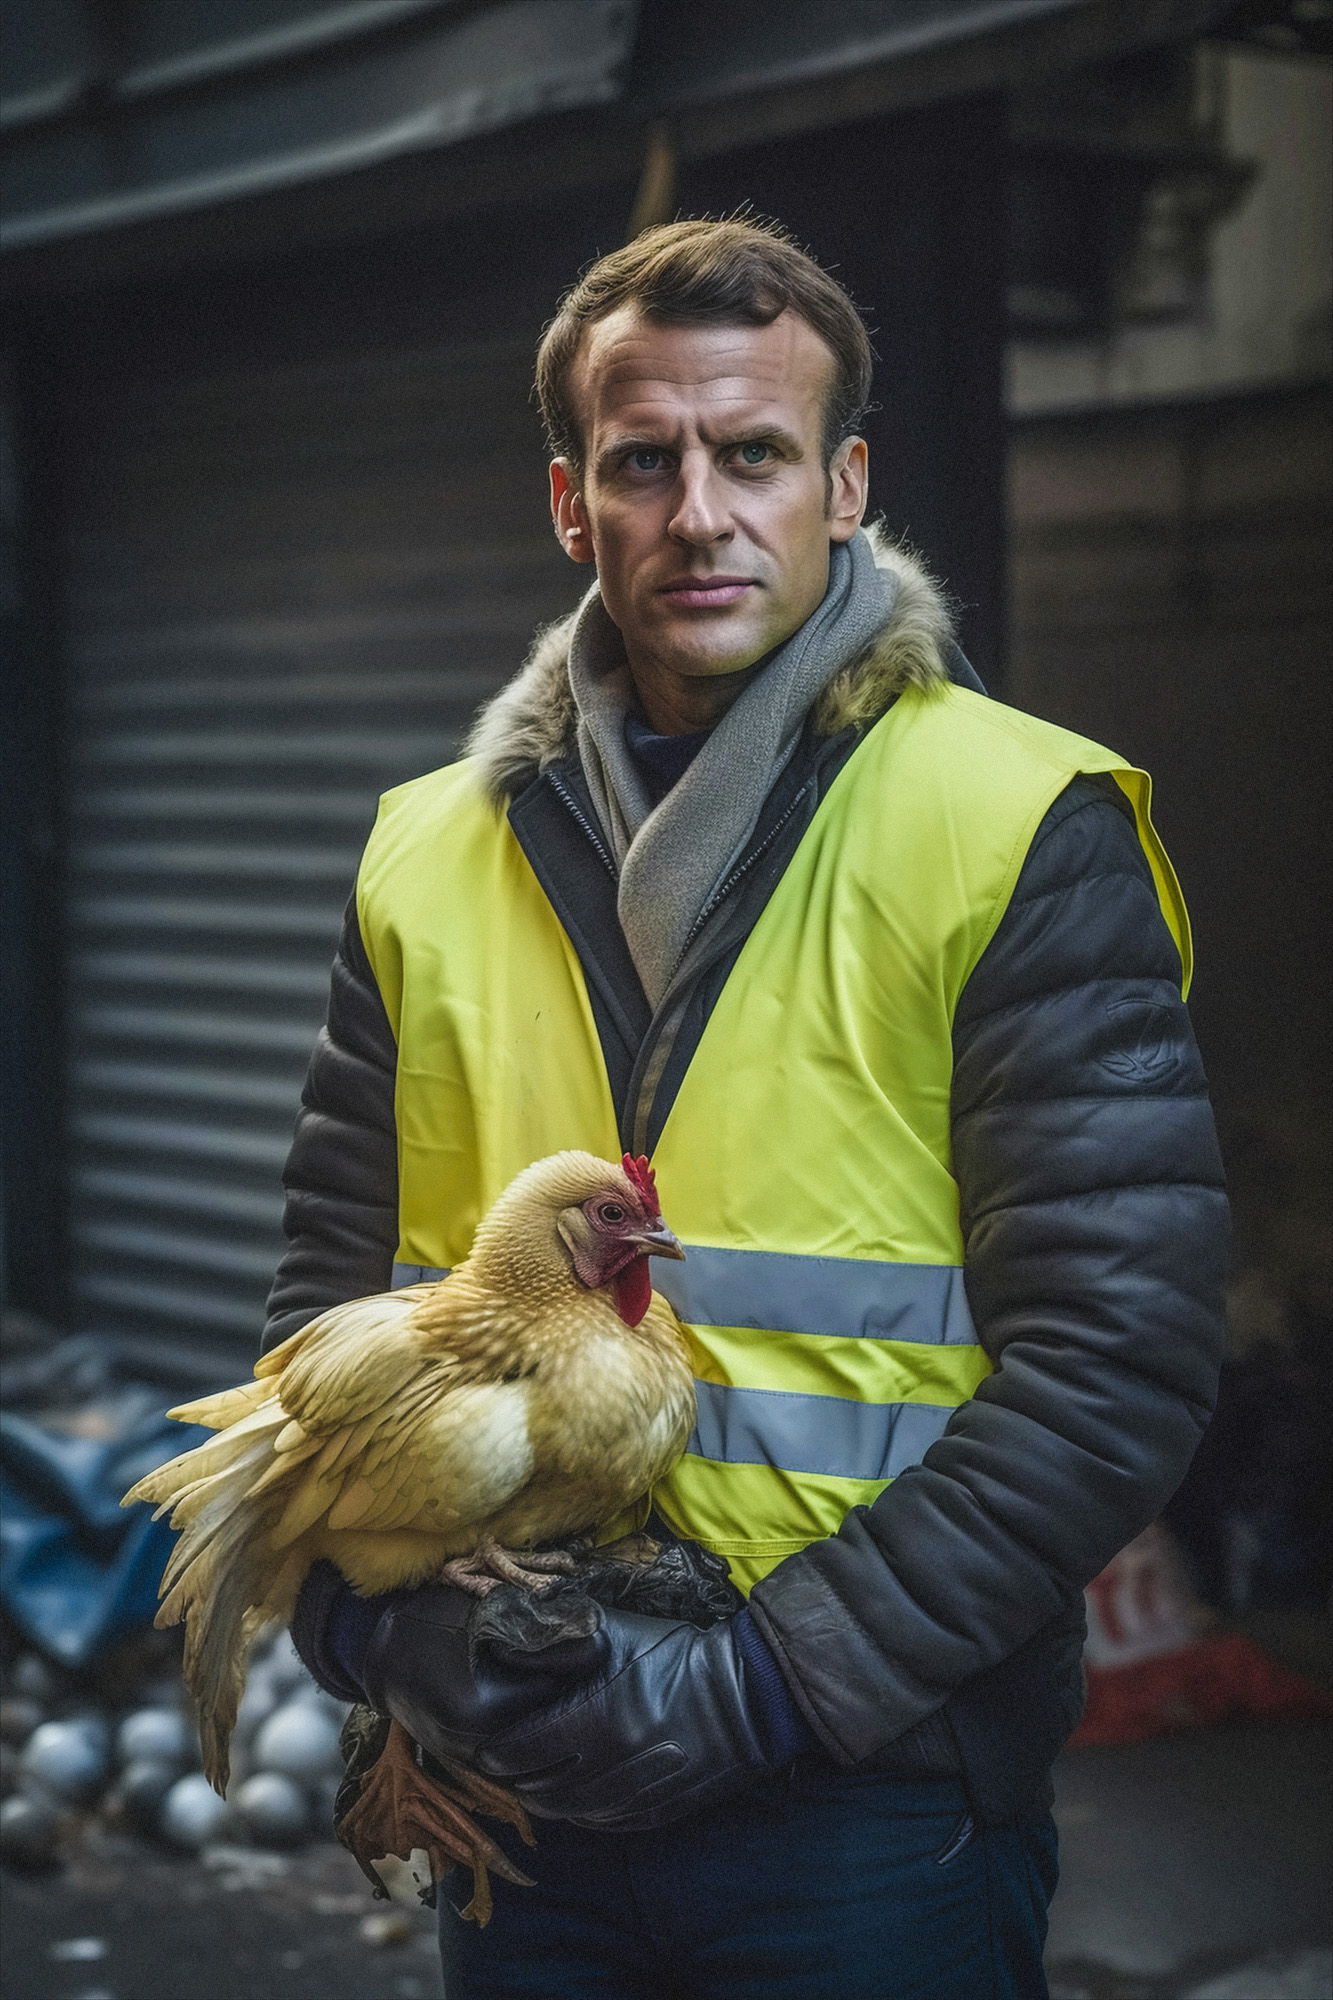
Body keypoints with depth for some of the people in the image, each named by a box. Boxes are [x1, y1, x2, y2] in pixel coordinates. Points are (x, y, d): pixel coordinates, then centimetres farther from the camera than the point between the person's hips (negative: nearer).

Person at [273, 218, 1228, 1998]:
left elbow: (1118, 1358, -13)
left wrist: (764, 1685, -18)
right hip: (512, 1785, 4)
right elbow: (333, 1283, 11)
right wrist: (378, 1612, -7)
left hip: (876, 1810, -4)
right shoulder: (431, 854, 6)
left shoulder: (1023, 830, -8)